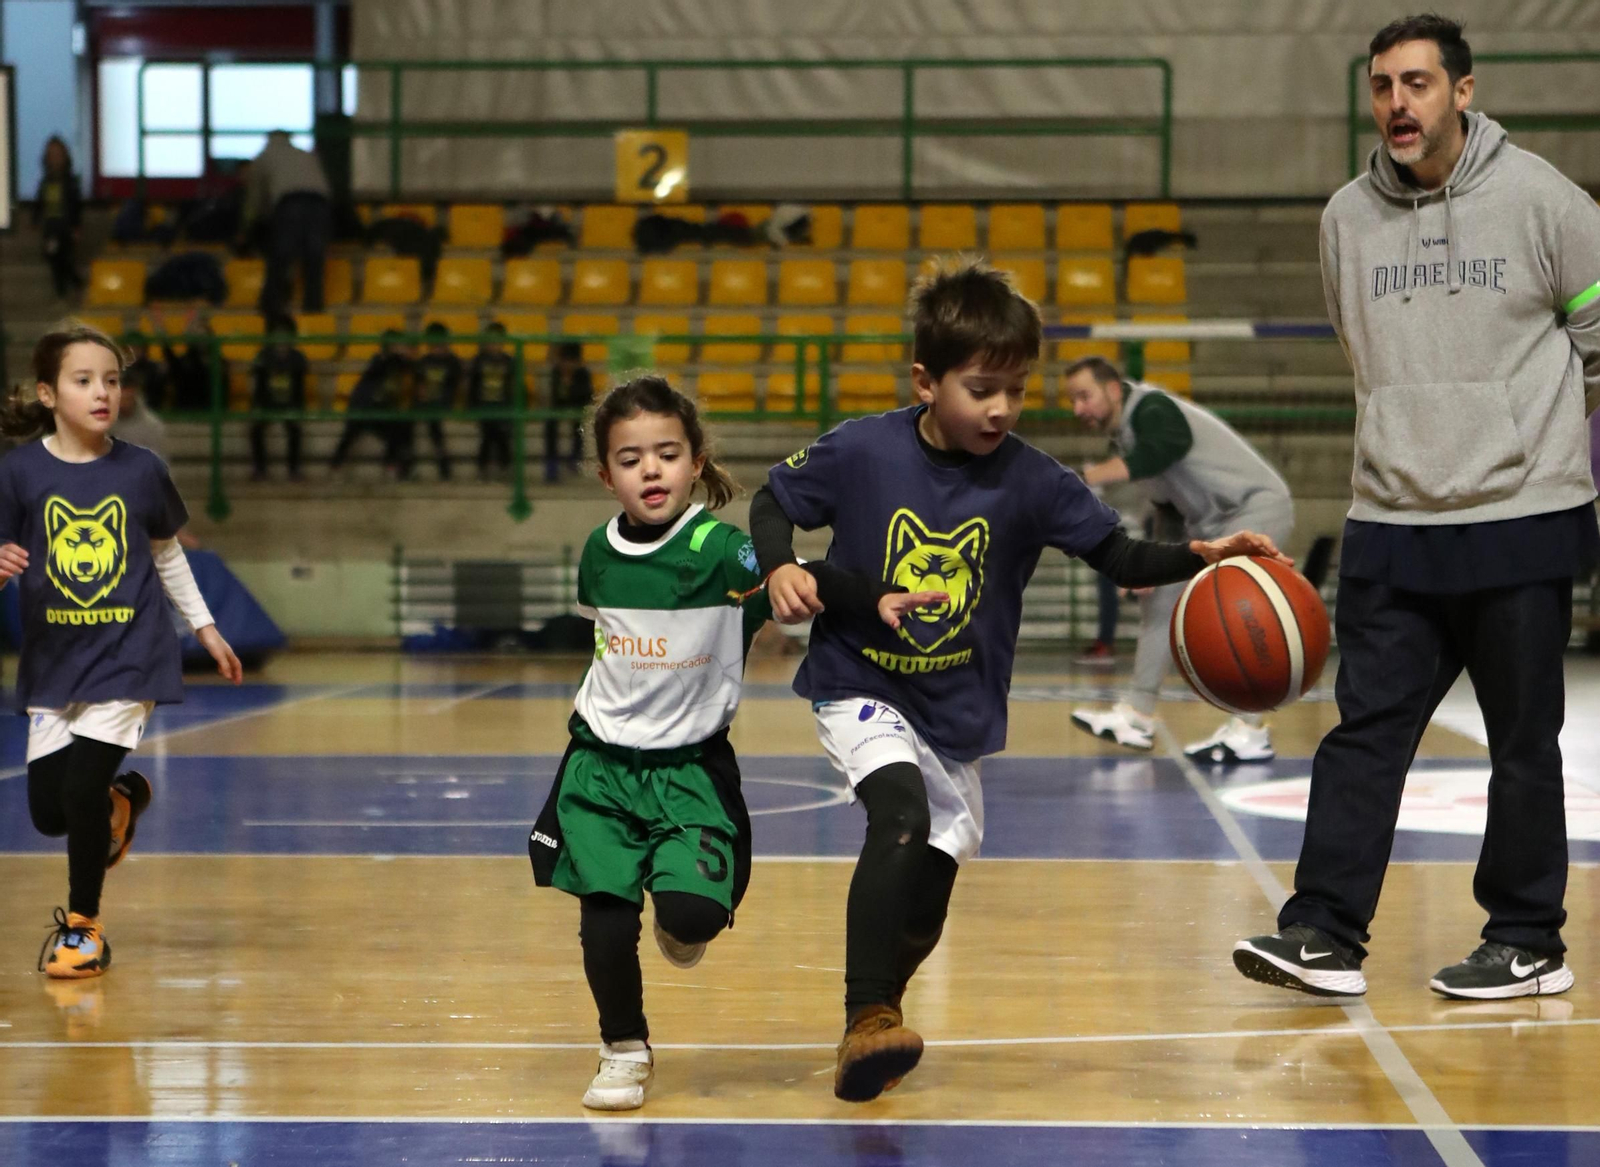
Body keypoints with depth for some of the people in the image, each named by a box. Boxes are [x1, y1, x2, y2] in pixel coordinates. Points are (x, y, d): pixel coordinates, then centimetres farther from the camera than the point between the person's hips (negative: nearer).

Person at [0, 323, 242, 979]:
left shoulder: (141, 470, -3)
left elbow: (166, 553, 12)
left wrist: (205, 628, 16)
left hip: (128, 655, -1)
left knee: (81, 789, -13)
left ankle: (82, 926, 9)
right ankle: (121, 800, 39)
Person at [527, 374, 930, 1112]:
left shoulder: (719, 550, -16)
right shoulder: (600, 552, 1)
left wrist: (875, 601, -42)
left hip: (691, 767, -4)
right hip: (601, 763, 4)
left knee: (693, 910, -18)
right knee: (605, 915, -2)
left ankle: (682, 927, 20)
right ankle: (624, 1052, 20)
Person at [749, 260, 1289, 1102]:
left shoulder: (1030, 481, -10)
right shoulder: (860, 453, -13)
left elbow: (1120, 557, -9)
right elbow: (773, 501, 1)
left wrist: (1199, 556, -25)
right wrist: (780, 568, -17)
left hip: (959, 716, 3)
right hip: (861, 691, -3)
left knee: (923, 913, 10)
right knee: (902, 814, -32)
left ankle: (873, 1029, 40)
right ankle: (868, 1018, -27)